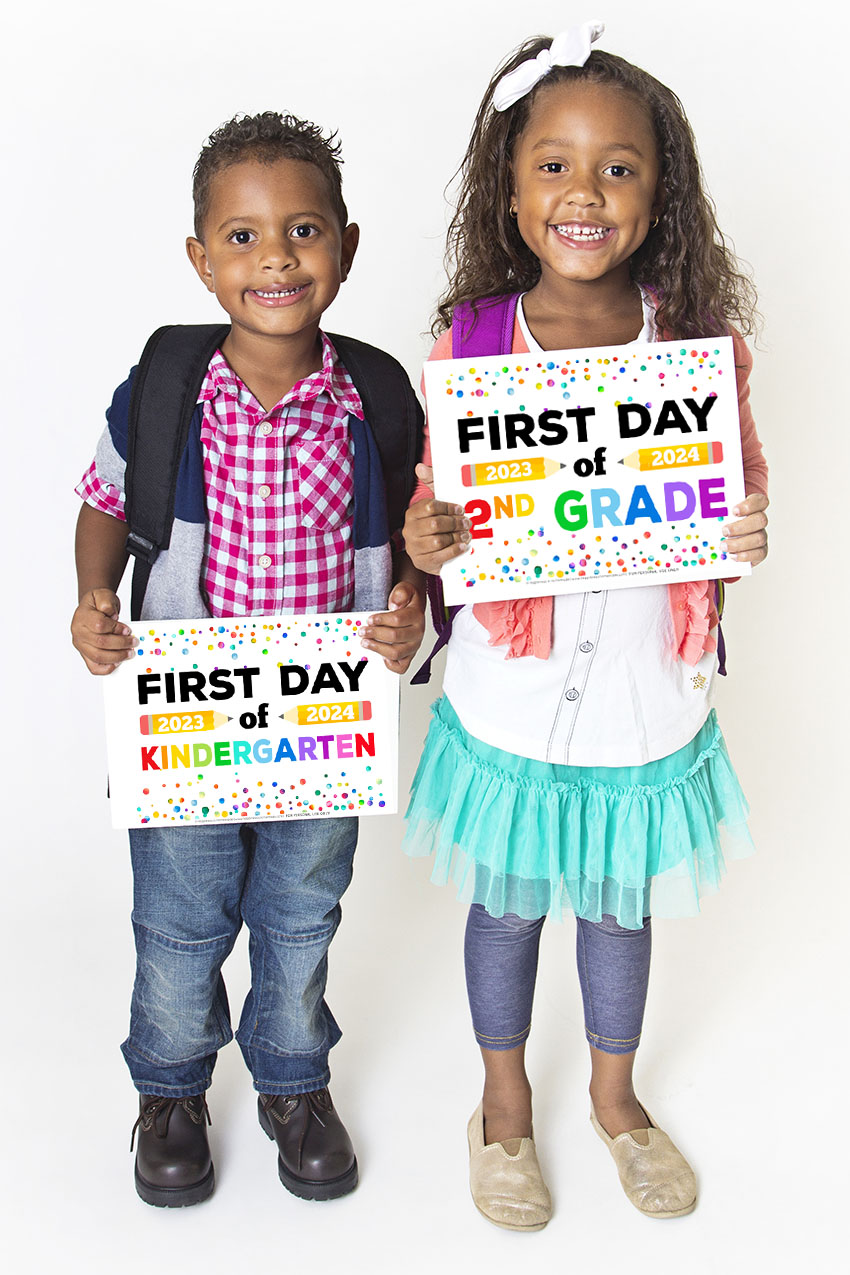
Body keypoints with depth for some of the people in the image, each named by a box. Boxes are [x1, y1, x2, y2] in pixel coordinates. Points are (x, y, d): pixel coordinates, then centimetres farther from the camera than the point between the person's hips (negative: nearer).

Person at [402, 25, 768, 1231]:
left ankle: (614, 1093, 48)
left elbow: (738, 490, 2)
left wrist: (746, 534, -20)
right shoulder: (467, 344, -11)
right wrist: (421, 542, -25)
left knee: (621, 902, 22)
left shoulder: (700, 338, -8)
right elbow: (438, 505, -3)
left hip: (645, 690, 1)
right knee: (507, 902, 18)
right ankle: (504, 1100, 45)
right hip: (511, 693, -1)